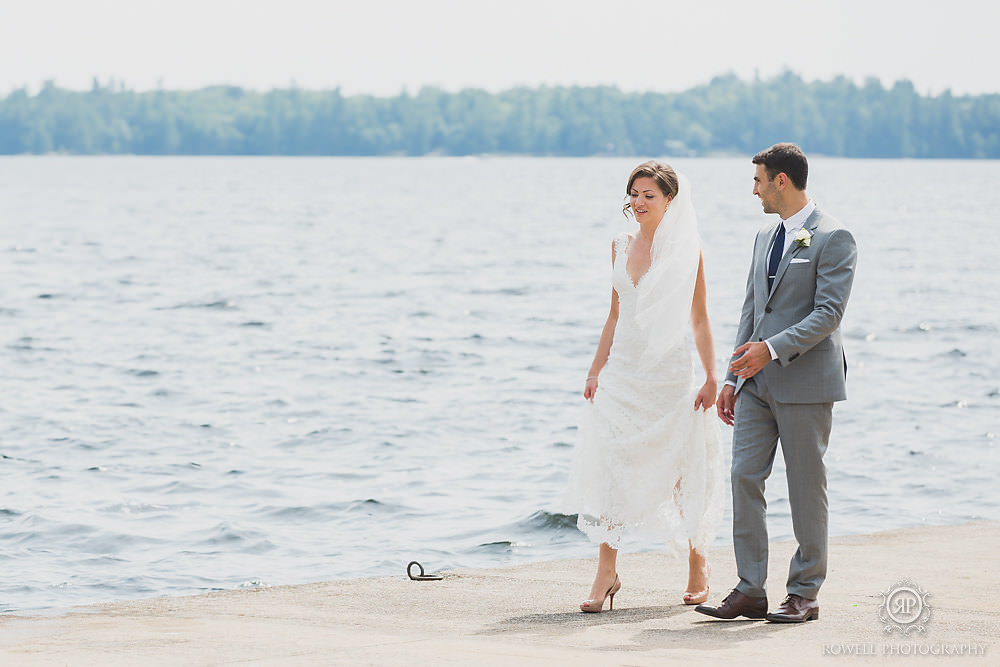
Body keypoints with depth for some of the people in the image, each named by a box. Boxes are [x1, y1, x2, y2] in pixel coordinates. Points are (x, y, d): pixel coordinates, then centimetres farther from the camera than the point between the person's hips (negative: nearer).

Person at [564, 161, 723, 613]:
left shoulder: (685, 251, -3)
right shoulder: (621, 246, 10)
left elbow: (699, 321, -1)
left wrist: (711, 378, -7)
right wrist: (596, 368, 9)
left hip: (669, 372, -4)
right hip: (622, 370, 4)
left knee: (680, 473, 4)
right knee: (609, 466, -8)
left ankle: (697, 564, 23)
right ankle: (606, 571, -8)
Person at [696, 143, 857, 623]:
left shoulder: (833, 238, -9)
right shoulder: (766, 236, 17)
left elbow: (828, 313, -16)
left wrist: (773, 348, -24)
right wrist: (732, 377, 16)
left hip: (805, 381, -7)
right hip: (758, 382, 7)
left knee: (806, 488, 0)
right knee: (744, 477, 0)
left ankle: (805, 594, 8)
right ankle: (750, 591, 4)